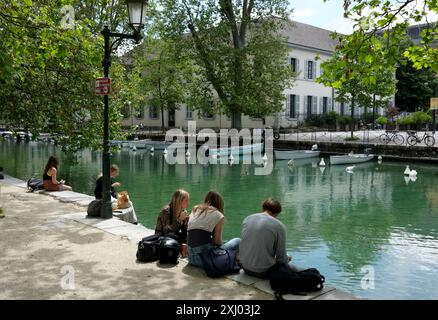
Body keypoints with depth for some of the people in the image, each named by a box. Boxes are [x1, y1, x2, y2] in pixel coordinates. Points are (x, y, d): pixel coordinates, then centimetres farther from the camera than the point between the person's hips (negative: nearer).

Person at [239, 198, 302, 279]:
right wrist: (287, 259, 17)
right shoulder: (279, 226, -12)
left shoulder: (246, 219, 2)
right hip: (264, 272, -6)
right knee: (298, 272, 12)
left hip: (246, 268, 6)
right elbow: (281, 258, -8)